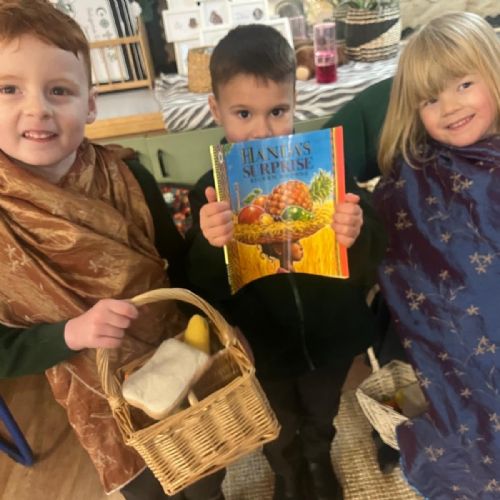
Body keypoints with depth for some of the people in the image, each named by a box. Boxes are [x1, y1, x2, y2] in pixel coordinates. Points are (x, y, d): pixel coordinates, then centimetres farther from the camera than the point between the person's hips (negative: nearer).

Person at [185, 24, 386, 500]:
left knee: (320, 420, 31)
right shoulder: (211, 193, -18)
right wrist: (209, 246, -38)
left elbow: (367, 269, -13)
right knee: (279, 433, 29)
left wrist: (356, 238, -35)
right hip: (263, 348, 0)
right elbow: (205, 295, -18)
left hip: (330, 339, 1)